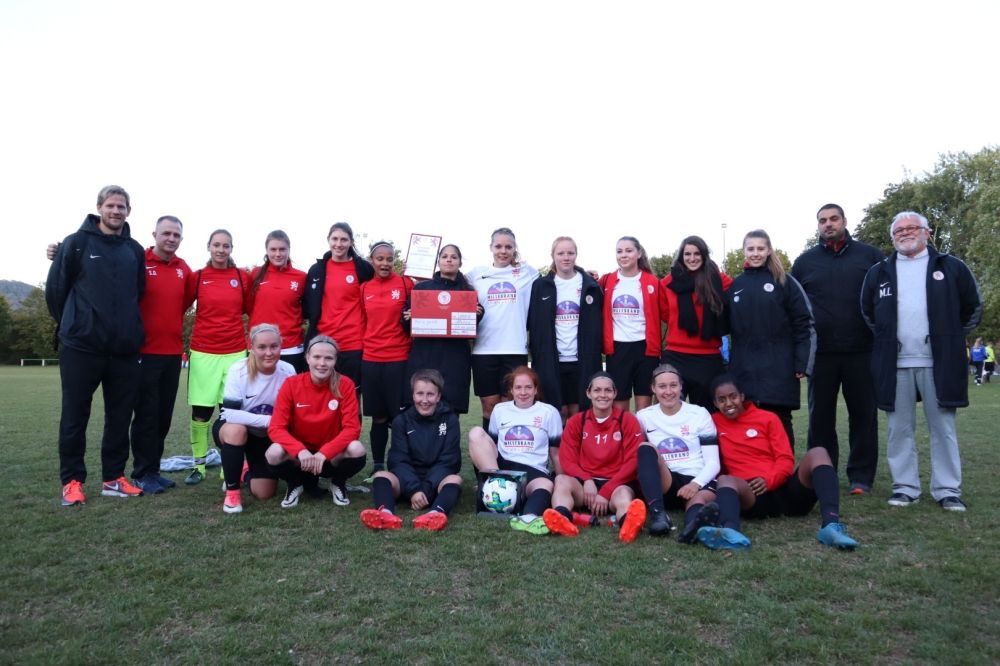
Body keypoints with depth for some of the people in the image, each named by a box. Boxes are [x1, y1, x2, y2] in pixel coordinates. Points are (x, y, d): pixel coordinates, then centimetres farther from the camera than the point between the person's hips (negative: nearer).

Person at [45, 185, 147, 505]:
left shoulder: (135, 250, 9)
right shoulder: (76, 243, -2)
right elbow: (55, 288, 1)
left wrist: (128, 327, 14)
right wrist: (71, 324, 9)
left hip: (125, 349, 4)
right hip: (82, 347, -3)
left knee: (120, 417, 8)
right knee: (75, 416, 5)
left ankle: (113, 478, 19)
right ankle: (72, 481, 16)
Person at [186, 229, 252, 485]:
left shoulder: (243, 277, 3)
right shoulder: (198, 277, 3)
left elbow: (251, 310, 11)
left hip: (235, 351, 0)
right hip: (203, 352, 0)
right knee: (200, 411, 3)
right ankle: (199, 466, 16)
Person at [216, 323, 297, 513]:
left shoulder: (288, 371, -18)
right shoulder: (238, 370, -26)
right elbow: (230, 414, -29)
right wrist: (268, 420, -32)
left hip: (267, 437, 2)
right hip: (233, 429, -2)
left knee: (264, 493, -6)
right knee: (236, 430, -38)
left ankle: (247, 472, 31)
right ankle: (232, 490, -17)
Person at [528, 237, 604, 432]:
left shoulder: (590, 285, 6)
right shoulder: (540, 286, 5)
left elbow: (598, 322, 7)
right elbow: (533, 323, 4)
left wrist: (593, 353, -2)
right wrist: (537, 353, -4)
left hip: (582, 360, 0)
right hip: (551, 360, 0)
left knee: (577, 413, 5)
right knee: (558, 412, 4)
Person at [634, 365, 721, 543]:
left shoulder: (699, 414, 6)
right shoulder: (644, 417, 9)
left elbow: (713, 462, 1)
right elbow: (639, 456, 13)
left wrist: (696, 484, -17)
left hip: (697, 482, -1)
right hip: (663, 485, 1)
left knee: (700, 499, -37)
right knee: (646, 448, -28)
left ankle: (695, 524, -74)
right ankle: (658, 513, -47)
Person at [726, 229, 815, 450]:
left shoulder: (785, 282, 1)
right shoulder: (735, 286, 11)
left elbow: (804, 324, -2)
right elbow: (726, 326, 14)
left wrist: (802, 364, -8)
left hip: (778, 370, -3)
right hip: (744, 370, 3)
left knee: (779, 423, 5)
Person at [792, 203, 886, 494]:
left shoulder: (870, 255, 5)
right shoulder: (805, 261, 8)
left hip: (862, 351, -1)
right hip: (820, 353, 1)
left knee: (863, 414, 5)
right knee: (820, 416, 7)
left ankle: (861, 477, 15)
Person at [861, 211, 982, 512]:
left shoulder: (952, 268, 6)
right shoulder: (878, 272, 11)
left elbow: (973, 308, 12)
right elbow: (867, 313, 19)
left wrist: (951, 338, 9)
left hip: (939, 362, -1)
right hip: (895, 364, 2)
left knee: (943, 427, 3)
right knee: (900, 428, 5)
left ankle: (948, 490, 11)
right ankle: (905, 487, 14)